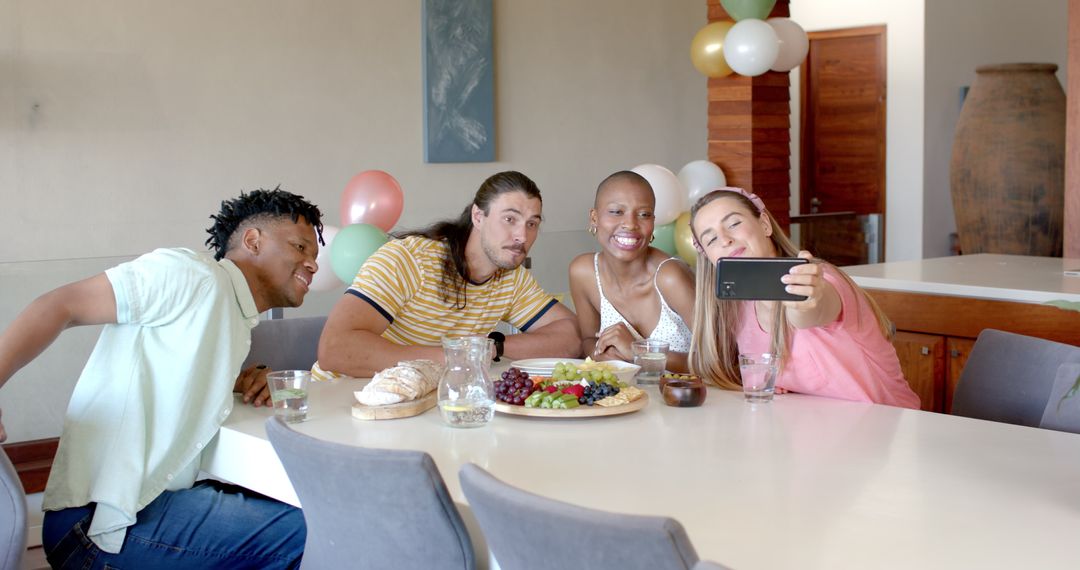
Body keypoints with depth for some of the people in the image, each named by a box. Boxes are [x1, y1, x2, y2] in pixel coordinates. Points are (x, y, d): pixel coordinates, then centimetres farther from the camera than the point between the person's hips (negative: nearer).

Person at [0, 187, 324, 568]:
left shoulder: (236, 322, 18)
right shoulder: (192, 274, -10)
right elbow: (59, 307, -14)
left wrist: (240, 382, 6)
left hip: (157, 500, 9)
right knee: (308, 532, -19)